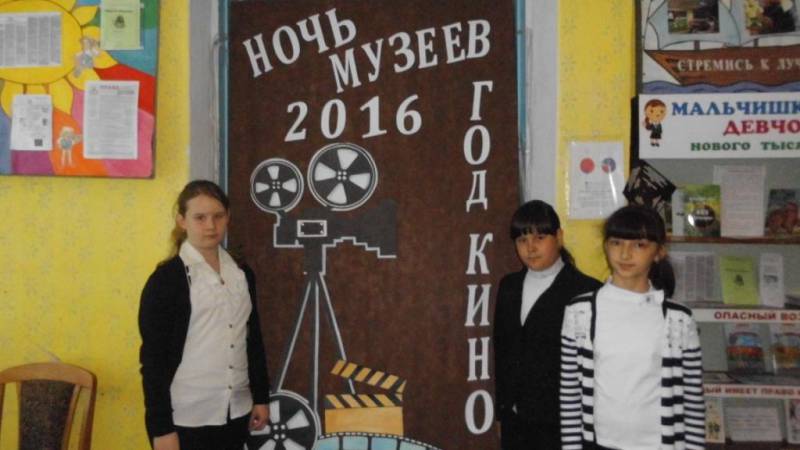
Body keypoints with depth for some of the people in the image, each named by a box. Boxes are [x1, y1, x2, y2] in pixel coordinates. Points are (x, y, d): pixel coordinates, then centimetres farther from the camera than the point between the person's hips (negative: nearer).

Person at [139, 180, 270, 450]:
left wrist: (260, 396, 13)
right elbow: (152, 358, -10)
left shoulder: (242, 274, 7)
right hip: (185, 418, -5)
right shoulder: (166, 279, -9)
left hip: (234, 413, 5)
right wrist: (161, 427, -13)